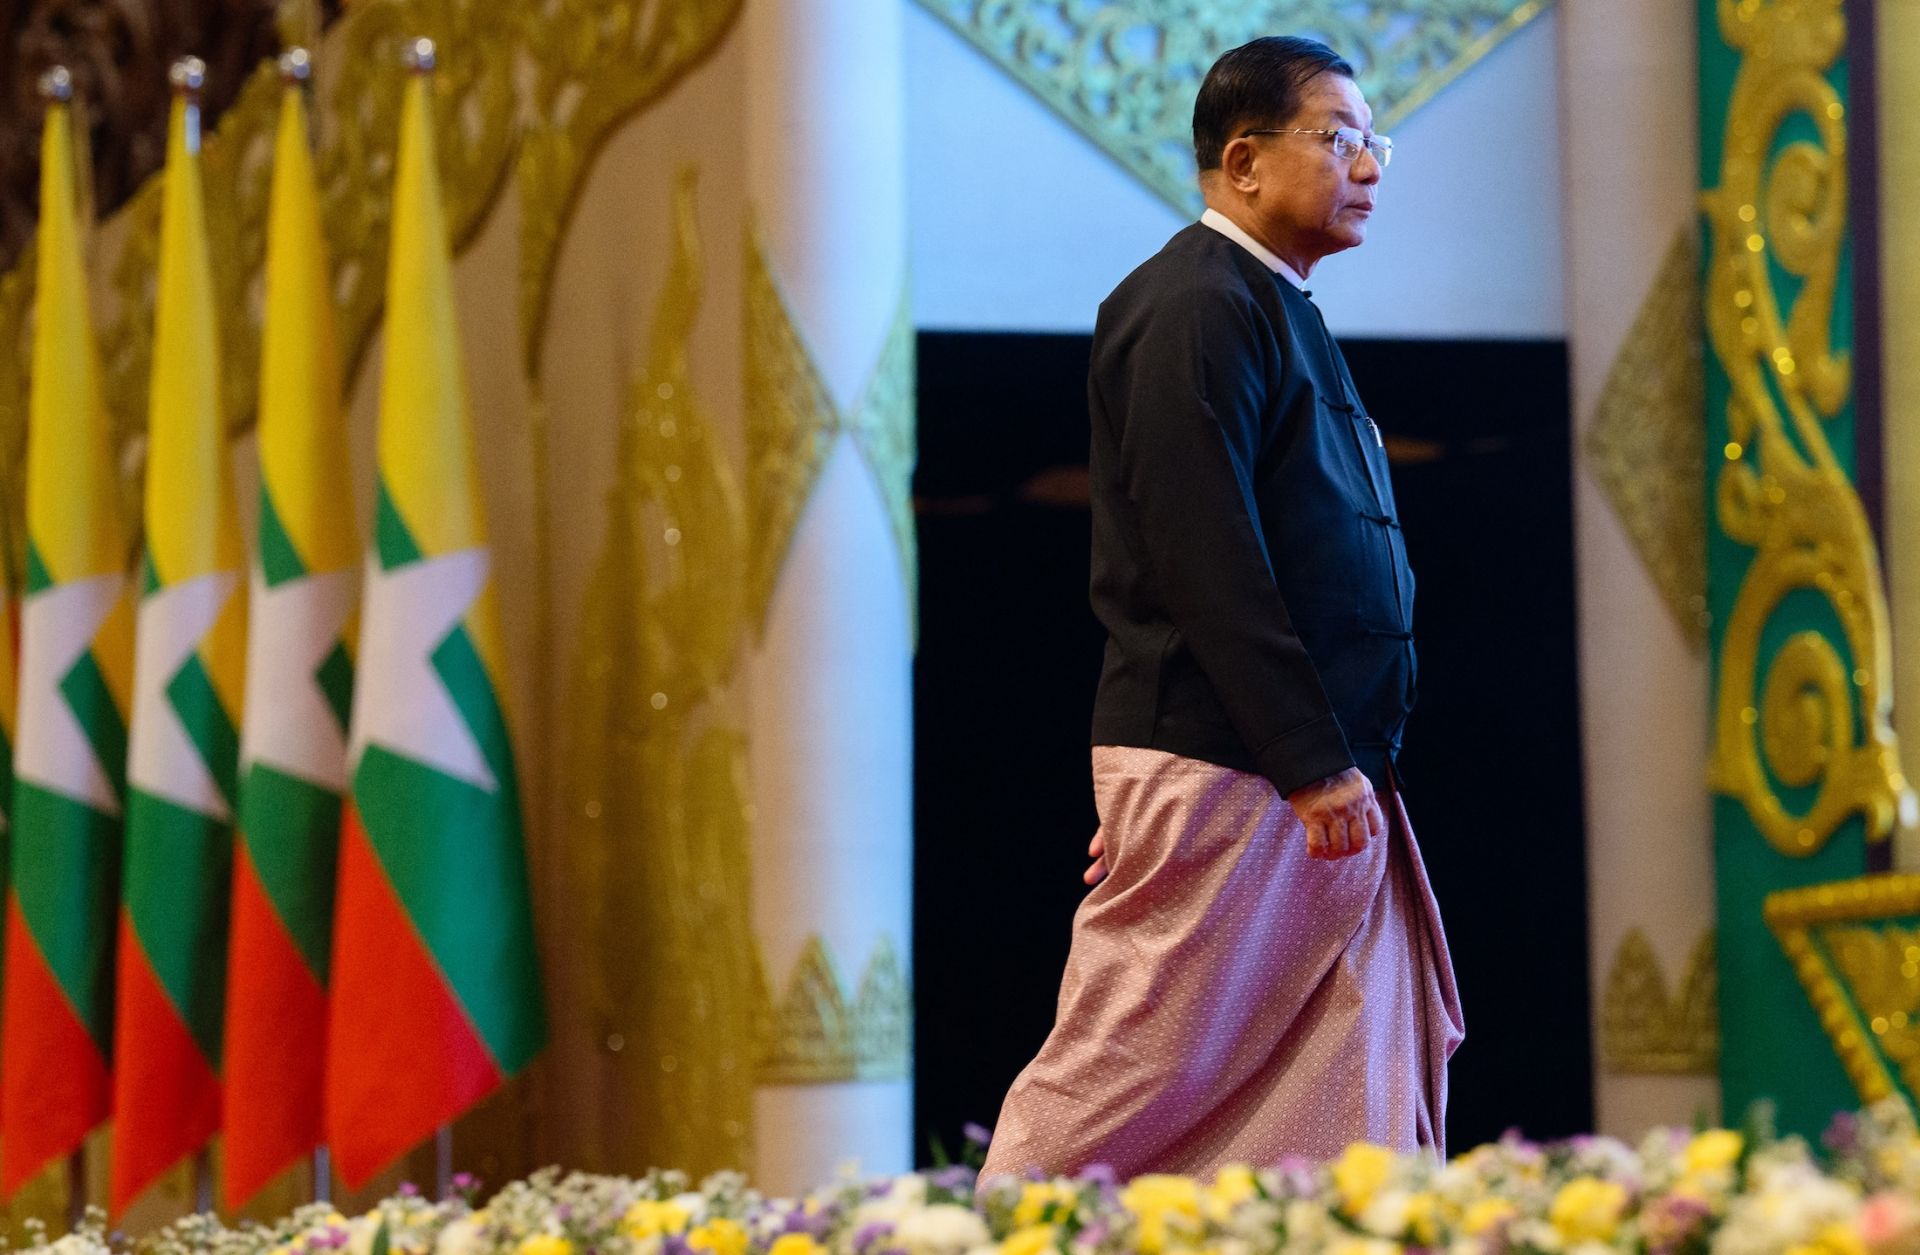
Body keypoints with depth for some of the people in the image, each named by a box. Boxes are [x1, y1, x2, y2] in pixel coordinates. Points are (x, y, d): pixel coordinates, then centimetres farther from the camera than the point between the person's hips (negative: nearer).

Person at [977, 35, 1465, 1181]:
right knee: (1126, 1085, -5)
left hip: (1323, 780, 10)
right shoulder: (1195, 308, -11)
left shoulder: (1278, 311, 20)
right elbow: (1204, 558, -19)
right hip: (1226, 782, -10)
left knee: (1366, 1108, 5)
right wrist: (1312, 763, -21)